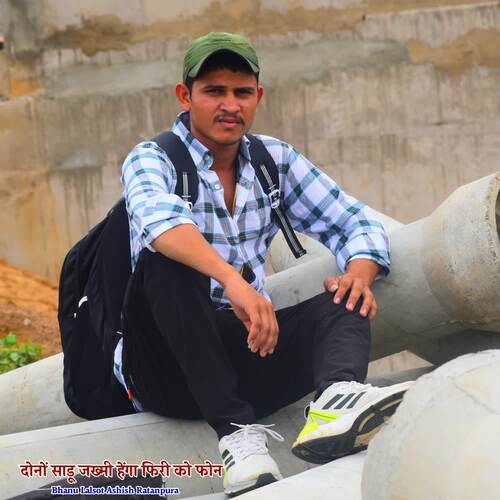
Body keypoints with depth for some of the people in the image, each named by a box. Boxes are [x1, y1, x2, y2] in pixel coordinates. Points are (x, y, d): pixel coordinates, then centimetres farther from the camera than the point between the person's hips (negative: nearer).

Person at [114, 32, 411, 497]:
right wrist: (233, 280, -46)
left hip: (242, 354, 4)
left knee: (345, 303, -19)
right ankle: (235, 432, -41)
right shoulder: (151, 160, -6)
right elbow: (158, 218, -30)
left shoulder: (274, 159, 10)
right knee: (165, 261, -31)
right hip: (169, 367, -4)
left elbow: (355, 222, 8)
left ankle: (335, 403, -52)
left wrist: (359, 274, -15)